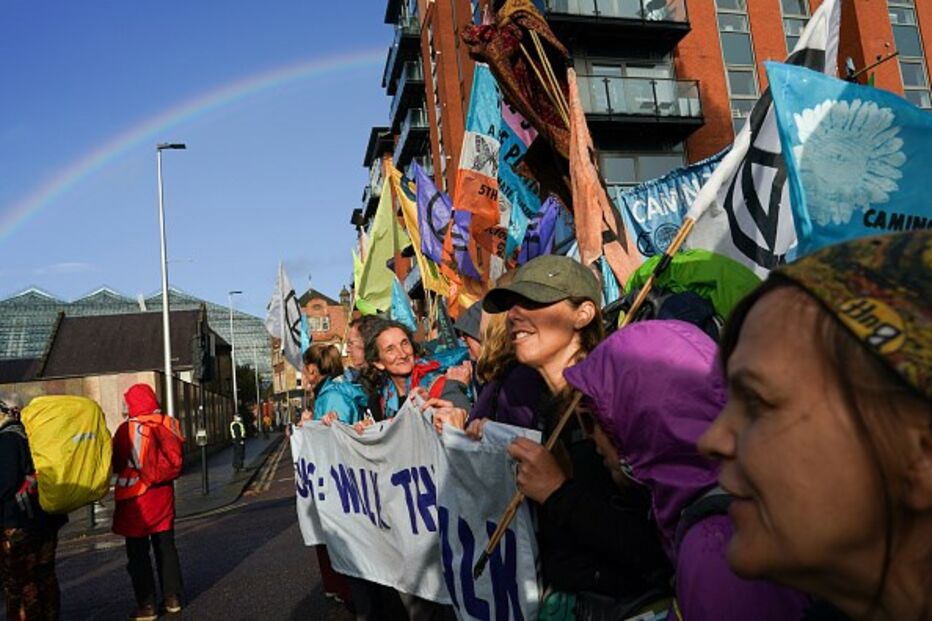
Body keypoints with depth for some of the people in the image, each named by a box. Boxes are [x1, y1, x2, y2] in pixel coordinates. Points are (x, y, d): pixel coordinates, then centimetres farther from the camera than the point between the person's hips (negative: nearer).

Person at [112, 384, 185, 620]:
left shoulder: (128, 429, -16)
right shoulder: (170, 425, -3)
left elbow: (115, 464, -7)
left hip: (135, 498, -4)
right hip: (163, 495, 4)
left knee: (138, 553, 7)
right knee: (166, 547, 15)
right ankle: (172, 598, 21)